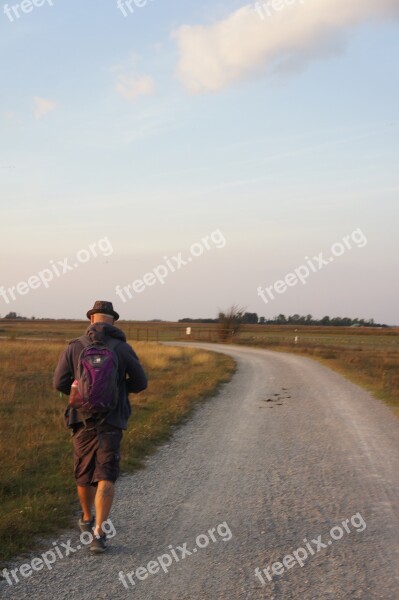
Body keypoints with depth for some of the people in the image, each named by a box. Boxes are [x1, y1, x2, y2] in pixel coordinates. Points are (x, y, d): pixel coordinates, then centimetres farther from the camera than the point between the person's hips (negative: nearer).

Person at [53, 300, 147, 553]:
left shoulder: (74, 347, -2)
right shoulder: (123, 348, -4)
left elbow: (60, 383, -4)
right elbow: (141, 383, 1)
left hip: (83, 419, 2)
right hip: (112, 421, -2)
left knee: (84, 472, 21)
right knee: (105, 478, -3)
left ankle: (87, 518, 41)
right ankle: (98, 532, -16)